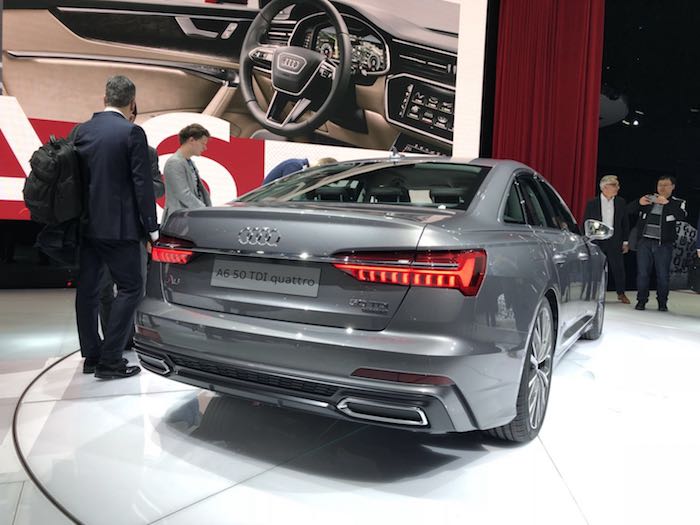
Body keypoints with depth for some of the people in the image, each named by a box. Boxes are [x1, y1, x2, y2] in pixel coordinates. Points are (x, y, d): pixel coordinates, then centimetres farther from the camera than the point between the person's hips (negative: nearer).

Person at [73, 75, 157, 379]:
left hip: (86, 225, 7)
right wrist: (151, 227, -6)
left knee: (87, 289, 12)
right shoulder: (132, 133, -10)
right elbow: (142, 184, -12)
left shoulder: (82, 131, 8)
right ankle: (110, 361, -1)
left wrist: (82, 217, 19)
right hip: (118, 227, -7)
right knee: (130, 288, 1)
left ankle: (91, 355, 21)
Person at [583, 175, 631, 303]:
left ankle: (621, 293, 19)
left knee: (618, 267, 3)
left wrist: (626, 241, 6)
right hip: (597, 241, -1)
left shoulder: (621, 203, 5)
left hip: (614, 241, 1)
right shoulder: (592, 203, -1)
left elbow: (625, 223, 9)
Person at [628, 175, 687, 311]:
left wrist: (667, 203, -23)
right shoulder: (648, 198, 10)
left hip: (663, 244, -1)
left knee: (663, 275, 2)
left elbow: (682, 216, -13)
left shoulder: (677, 203, 6)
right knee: (642, 273, 3)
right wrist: (639, 202, -16)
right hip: (644, 242, 1)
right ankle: (641, 300, 13)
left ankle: (662, 303, 14)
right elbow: (629, 209, 5)